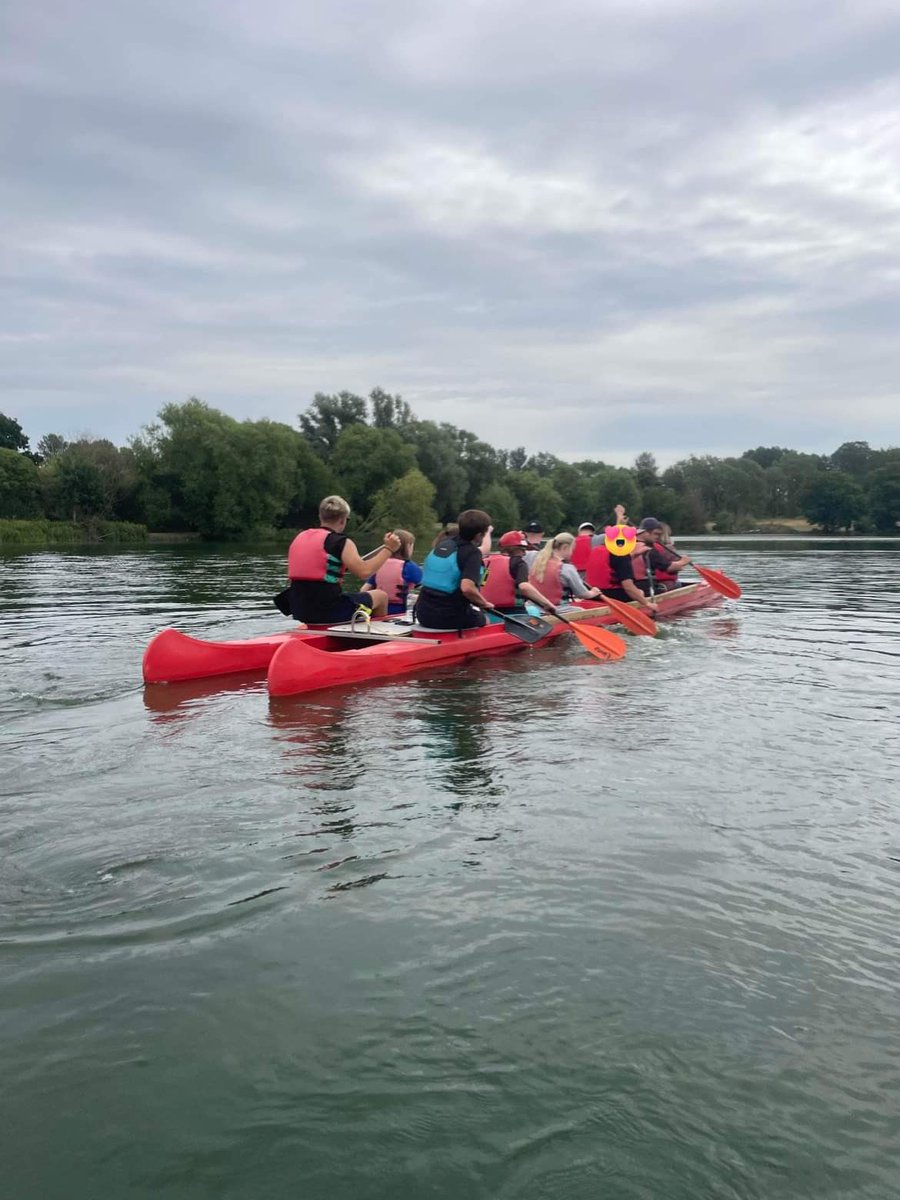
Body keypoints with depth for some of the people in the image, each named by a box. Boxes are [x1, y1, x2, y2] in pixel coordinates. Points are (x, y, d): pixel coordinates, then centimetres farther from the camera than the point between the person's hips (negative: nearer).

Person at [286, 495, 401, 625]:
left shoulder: (299, 538, 11)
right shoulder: (341, 542, -10)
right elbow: (364, 572, -22)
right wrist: (388, 549, -13)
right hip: (330, 612, -7)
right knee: (381, 596, 17)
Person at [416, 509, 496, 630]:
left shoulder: (443, 542, 6)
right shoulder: (472, 553, -14)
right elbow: (467, 588, -27)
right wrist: (485, 604, -10)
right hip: (449, 618, -6)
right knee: (484, 619, 26)